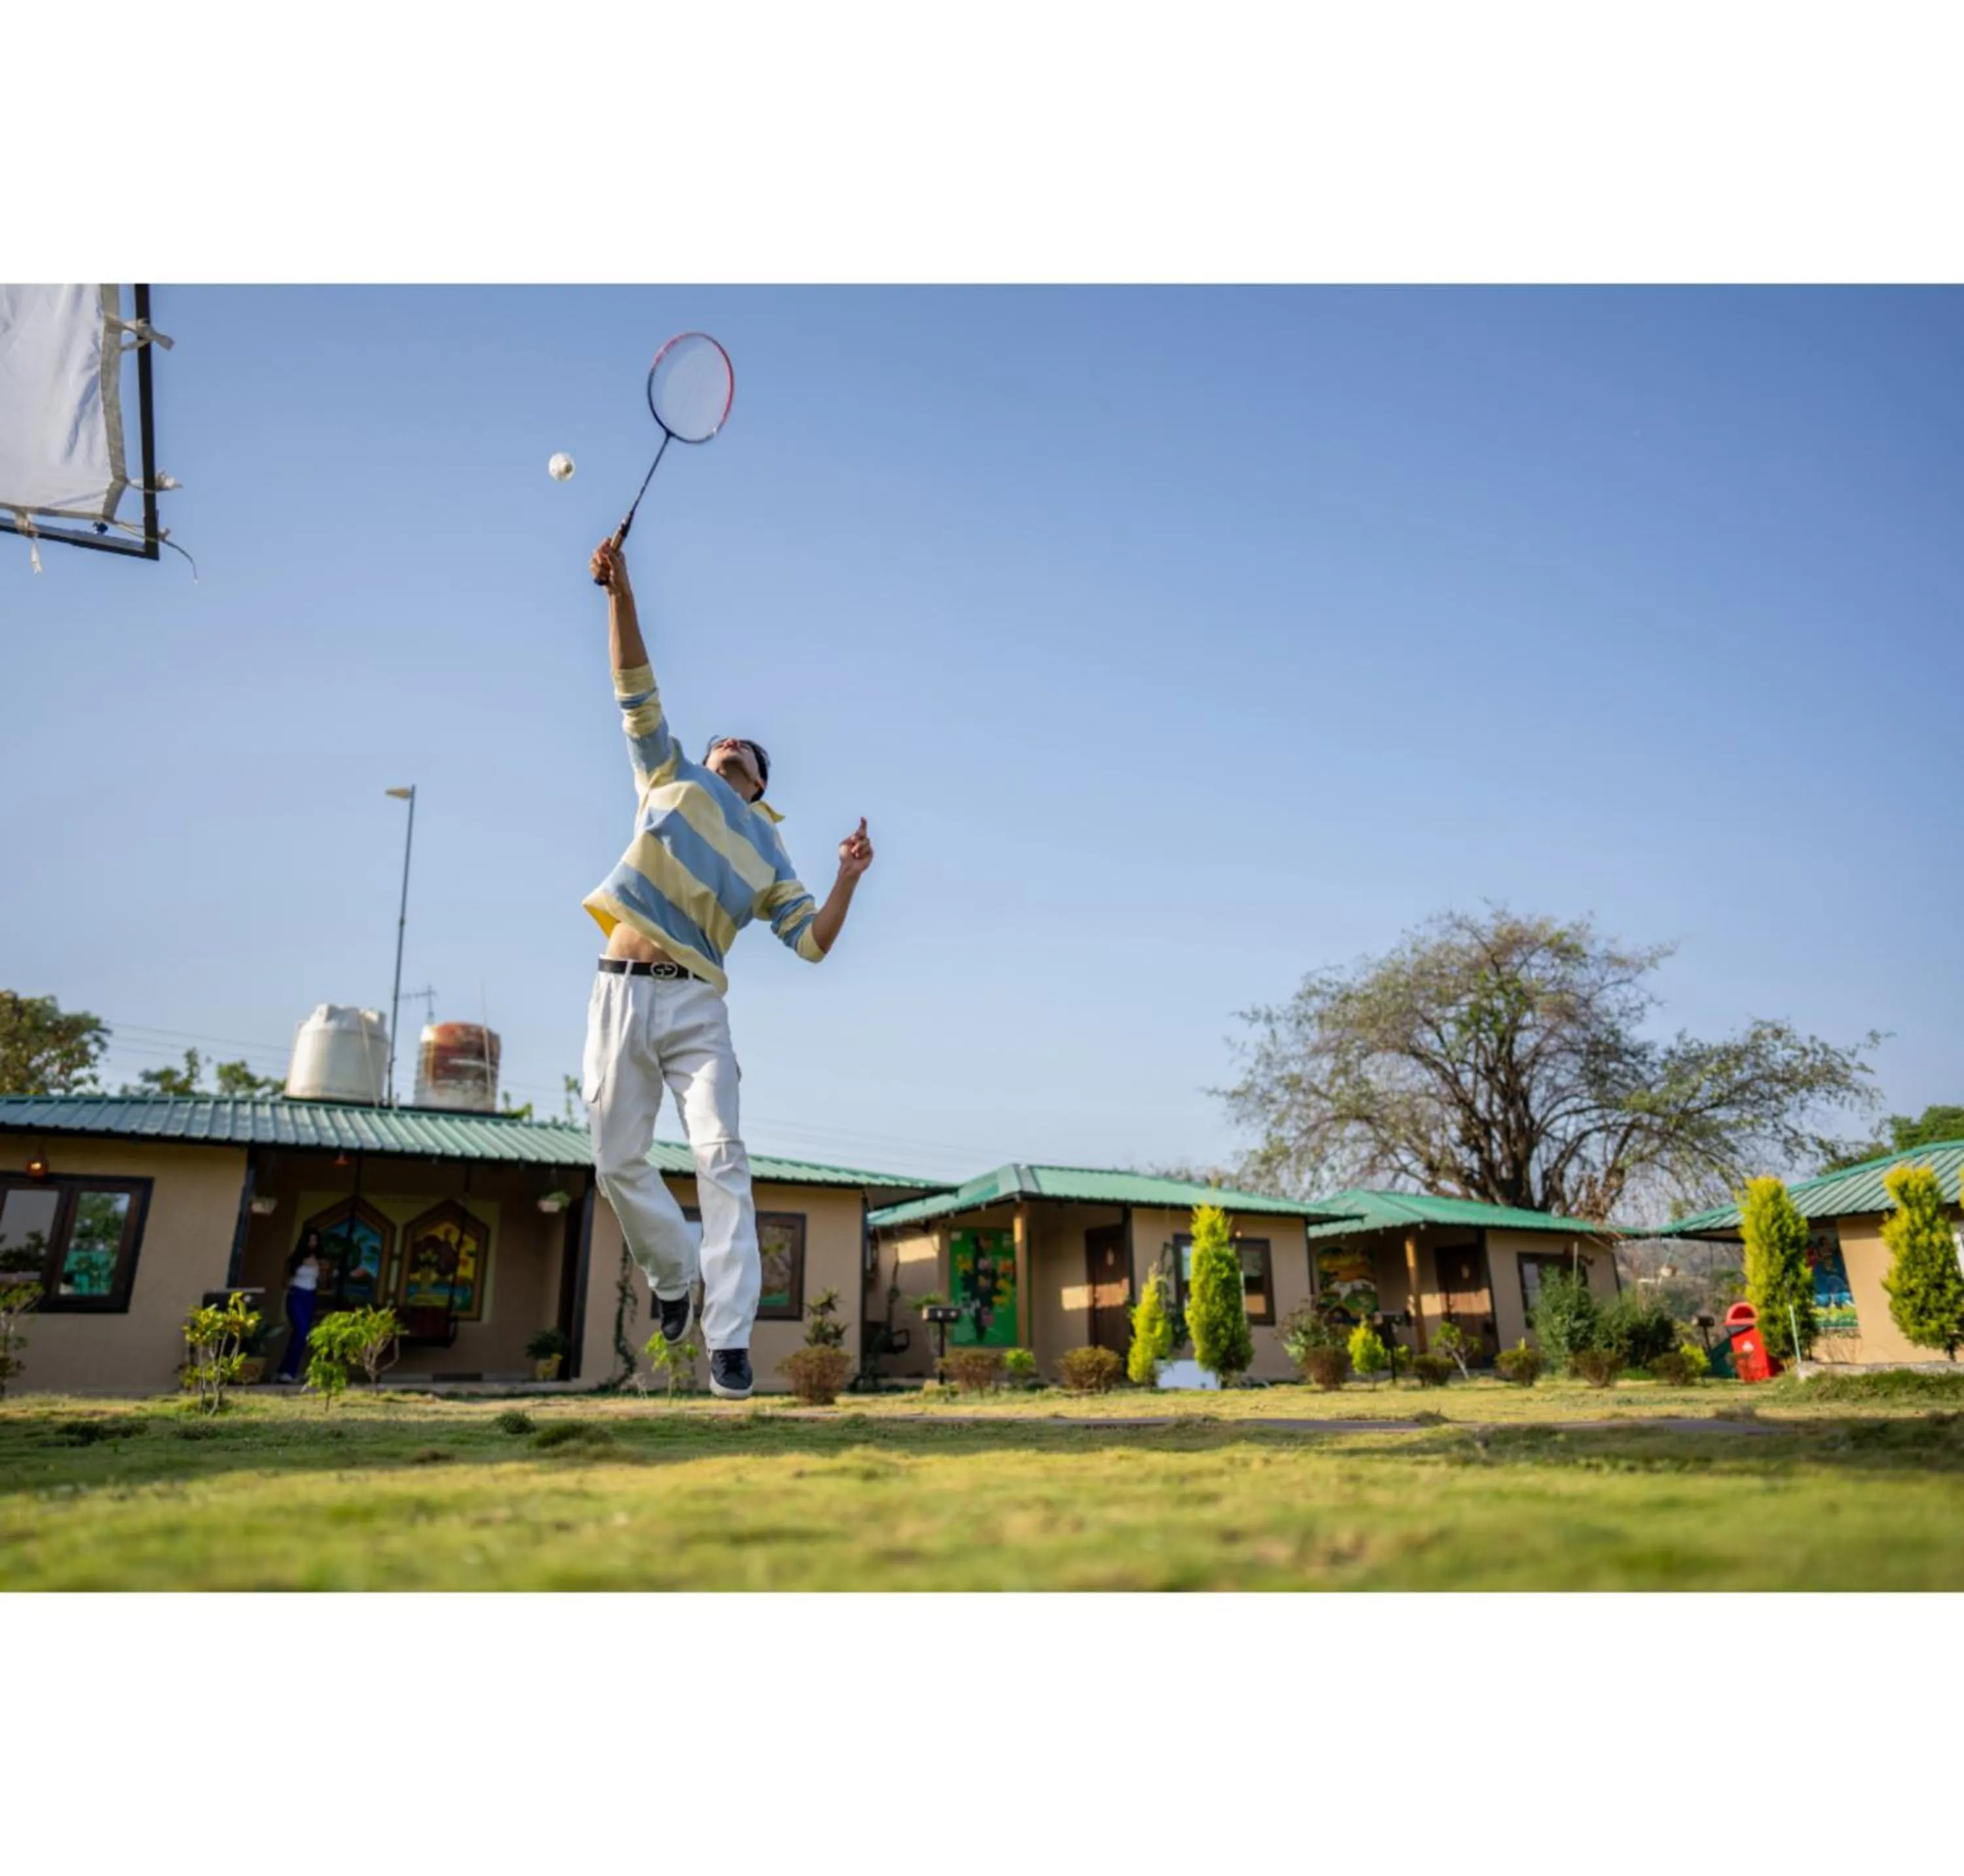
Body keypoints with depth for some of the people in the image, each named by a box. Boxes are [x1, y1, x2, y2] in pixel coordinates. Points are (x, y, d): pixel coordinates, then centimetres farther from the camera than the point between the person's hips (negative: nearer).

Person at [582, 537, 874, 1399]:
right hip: (621, 994, 1)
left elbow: (813, 942, 8)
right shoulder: (673, 779, 17)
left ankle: (729, 1341, -14)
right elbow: (636, 691, 8)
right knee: (620, 1163, 2)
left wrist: (848, 878, -8)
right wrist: (621, 592, -2)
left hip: (694, 1008, -1)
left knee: (721, 1156, -14)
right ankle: (674, 1278, 27)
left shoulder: (767, 859, 15)